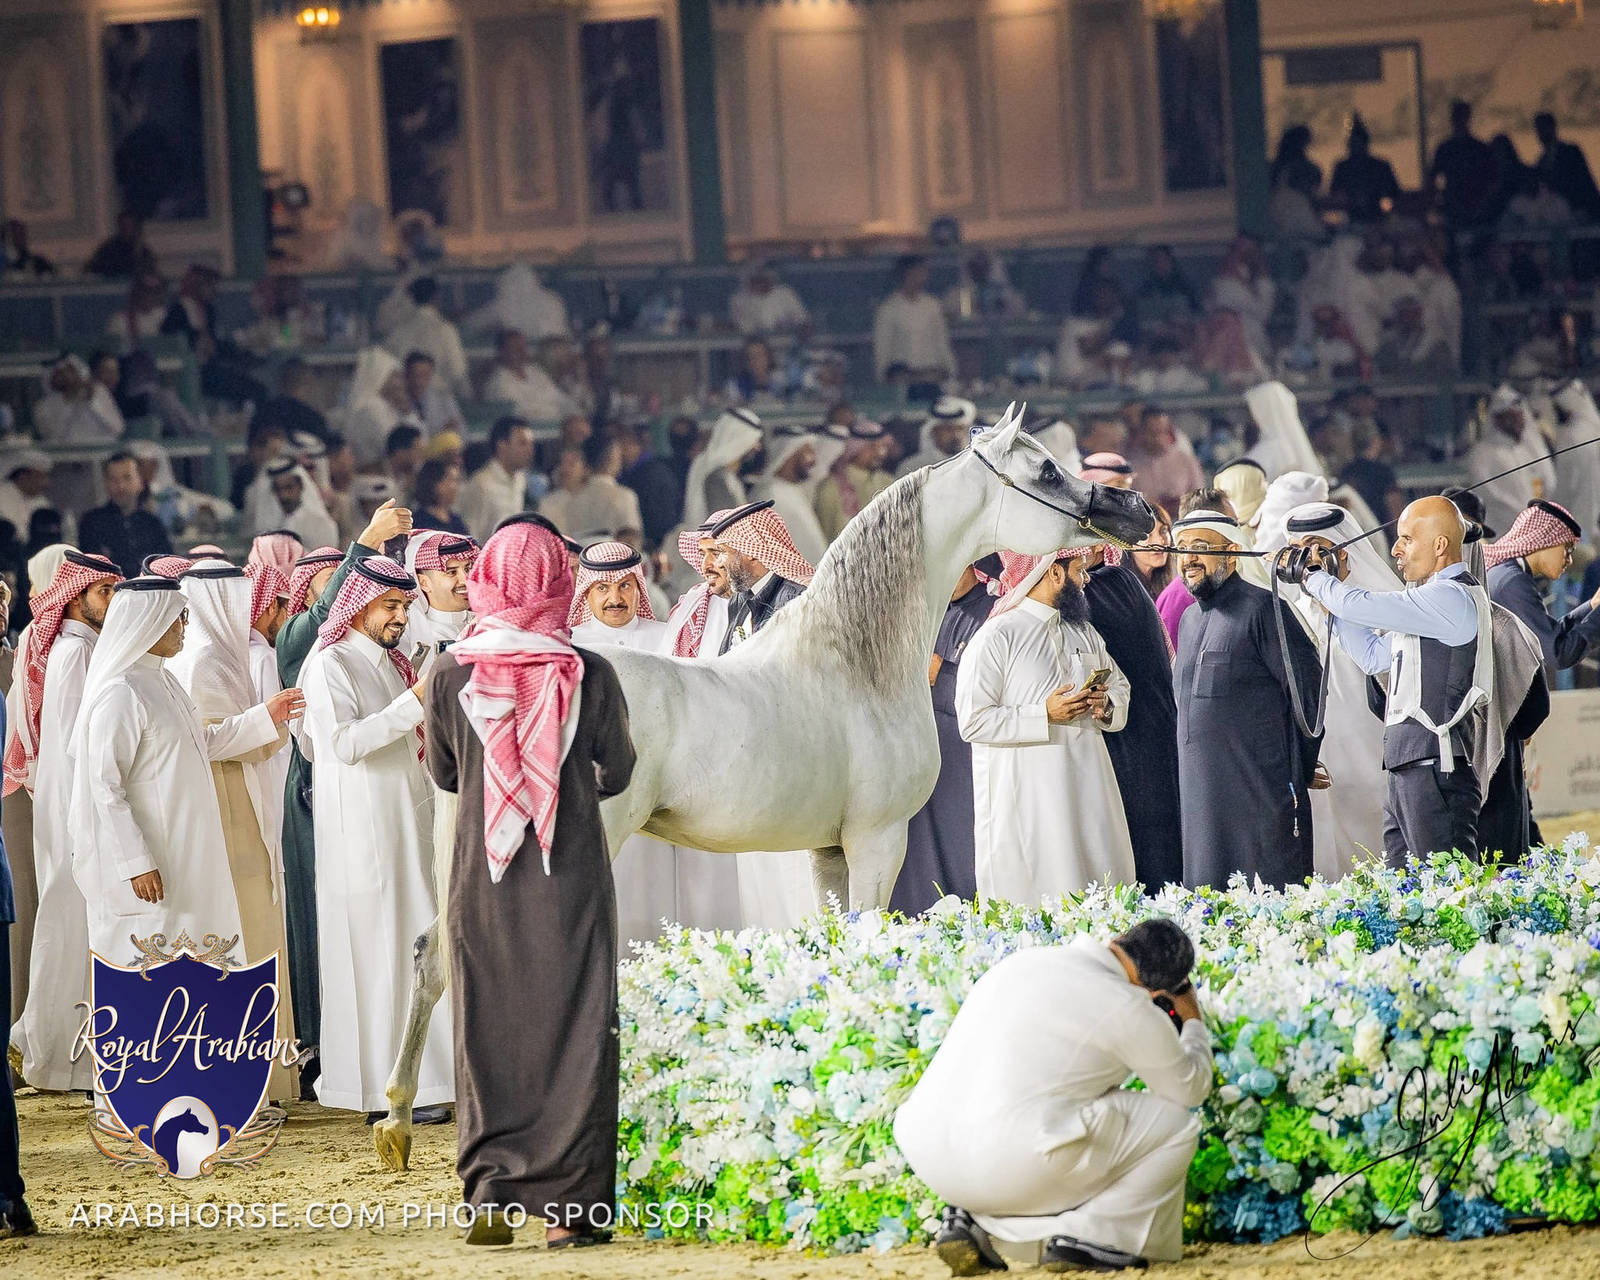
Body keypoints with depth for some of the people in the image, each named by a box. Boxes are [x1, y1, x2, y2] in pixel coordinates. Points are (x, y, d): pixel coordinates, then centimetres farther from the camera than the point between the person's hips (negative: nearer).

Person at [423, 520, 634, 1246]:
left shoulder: (450, 676, -6)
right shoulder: (589, 675, -8)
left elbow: (442, 774, 9)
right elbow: (617, 773, 5)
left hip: (482, 881, 1)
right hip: (572, 881, -1)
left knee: (486, 1030, 10)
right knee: (572, 1027, 5)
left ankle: (490, 1192, 4)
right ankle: (569, 1201, 4)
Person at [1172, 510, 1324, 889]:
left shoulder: (1262, 609, -8)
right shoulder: (1189, 620, 18)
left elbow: (1309, 692, -10)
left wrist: (1298, 776, -8)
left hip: (1263, 797, -8)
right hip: (1201, 798, 8)